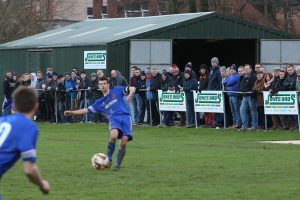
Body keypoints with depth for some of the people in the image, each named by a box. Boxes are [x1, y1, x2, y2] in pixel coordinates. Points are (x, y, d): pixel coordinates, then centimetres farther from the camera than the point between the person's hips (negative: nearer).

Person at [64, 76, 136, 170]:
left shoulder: (117, 90, 17)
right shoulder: (100, 102, 23)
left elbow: (132, 88, 11)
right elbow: (87, 110, 23)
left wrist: (130, 94, -12)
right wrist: (72, 112, 14)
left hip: (125, 116, -1)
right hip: (114, 118, 1)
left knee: (123, 143, -15)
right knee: (113, 136, -32)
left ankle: (118, 165, 6)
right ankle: (109, 159, -12)